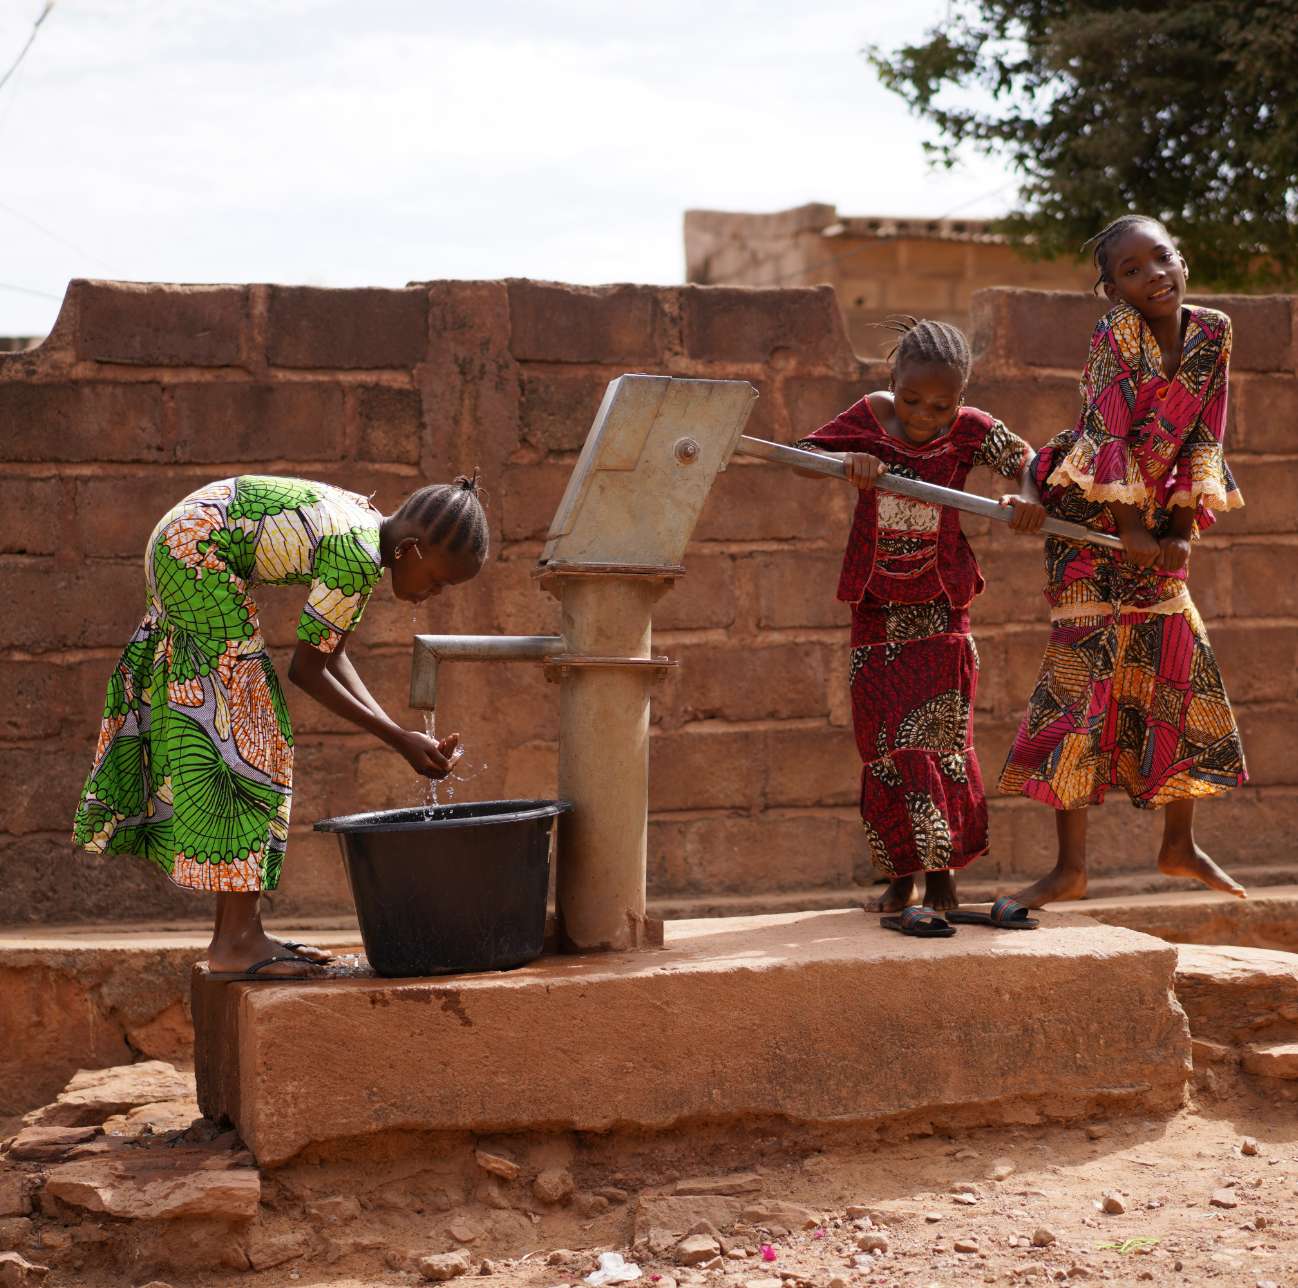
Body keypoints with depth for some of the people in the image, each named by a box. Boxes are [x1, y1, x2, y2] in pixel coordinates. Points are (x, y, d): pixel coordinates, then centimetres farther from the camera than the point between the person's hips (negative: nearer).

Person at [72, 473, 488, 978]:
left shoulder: (367, 525, 5)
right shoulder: (356, 560, -22)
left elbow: (331, 656, 9)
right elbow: (307, 669, -14)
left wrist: (399, 733, 4)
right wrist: (398, 741, -10)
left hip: (183, 551, 10)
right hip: (198, 555, -10)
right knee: (242, 734, -9)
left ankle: (233, 932, 14)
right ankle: (238, 940, -9)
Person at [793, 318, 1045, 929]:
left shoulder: (969, 430, -9)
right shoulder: (868, 419, -7)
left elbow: (1024, 457, -5)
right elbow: (803, 457, -9)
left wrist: (1026, 494, -28)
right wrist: (847, 459, -30)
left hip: (940, 606, -1)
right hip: (876, 607, 1)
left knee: (938, 738, -3)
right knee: (885, 742, 2)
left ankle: (942, 874, 7)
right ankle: (903, 871, 11)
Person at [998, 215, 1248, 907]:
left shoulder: (1212, 331, -1)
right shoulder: (1115, 332, -15)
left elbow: (1204, 434, 0)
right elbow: (1111, 429, -19)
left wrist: (1183, 528, -4)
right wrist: (1128, 528, -20)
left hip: (1157, 522, 6)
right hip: (1091, 514, -6)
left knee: (1185, 669, 7)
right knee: (1081, 673, -11)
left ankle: (1179, 846, 24)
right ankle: (1070, 868, -11)